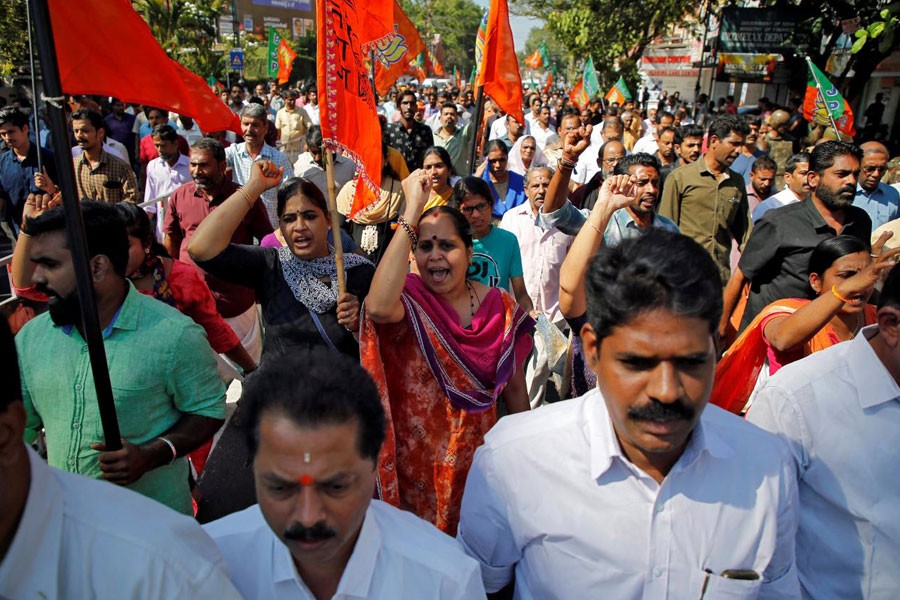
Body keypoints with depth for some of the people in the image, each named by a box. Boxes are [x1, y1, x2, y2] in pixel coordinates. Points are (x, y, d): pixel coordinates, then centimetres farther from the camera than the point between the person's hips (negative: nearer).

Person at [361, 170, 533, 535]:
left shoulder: (500, 307, -5)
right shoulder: (408, 298, -14)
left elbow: (514, 386, 4)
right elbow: (378, 308, -40)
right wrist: (412, 211, -36)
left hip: (477, 450, 3)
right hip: (415, 454, -2)